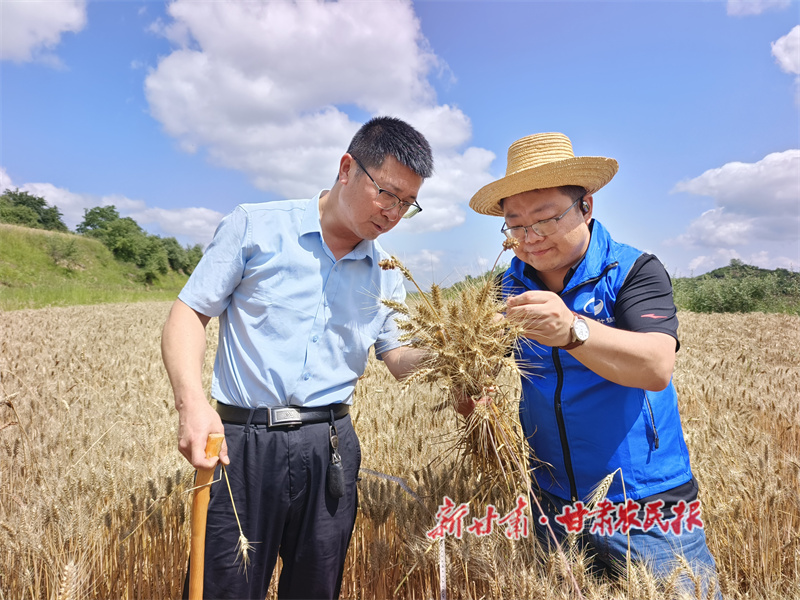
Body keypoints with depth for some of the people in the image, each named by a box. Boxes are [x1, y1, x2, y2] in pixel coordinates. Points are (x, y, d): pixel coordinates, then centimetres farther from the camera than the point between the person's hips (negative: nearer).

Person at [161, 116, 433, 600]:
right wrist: (191, 401, -16)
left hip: (331, 450, 3)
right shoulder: (255, 226, -2)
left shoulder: (388, 275, 9)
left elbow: (398, 358, 13)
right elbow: (189, 313, -1)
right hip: (244, 444, -3)